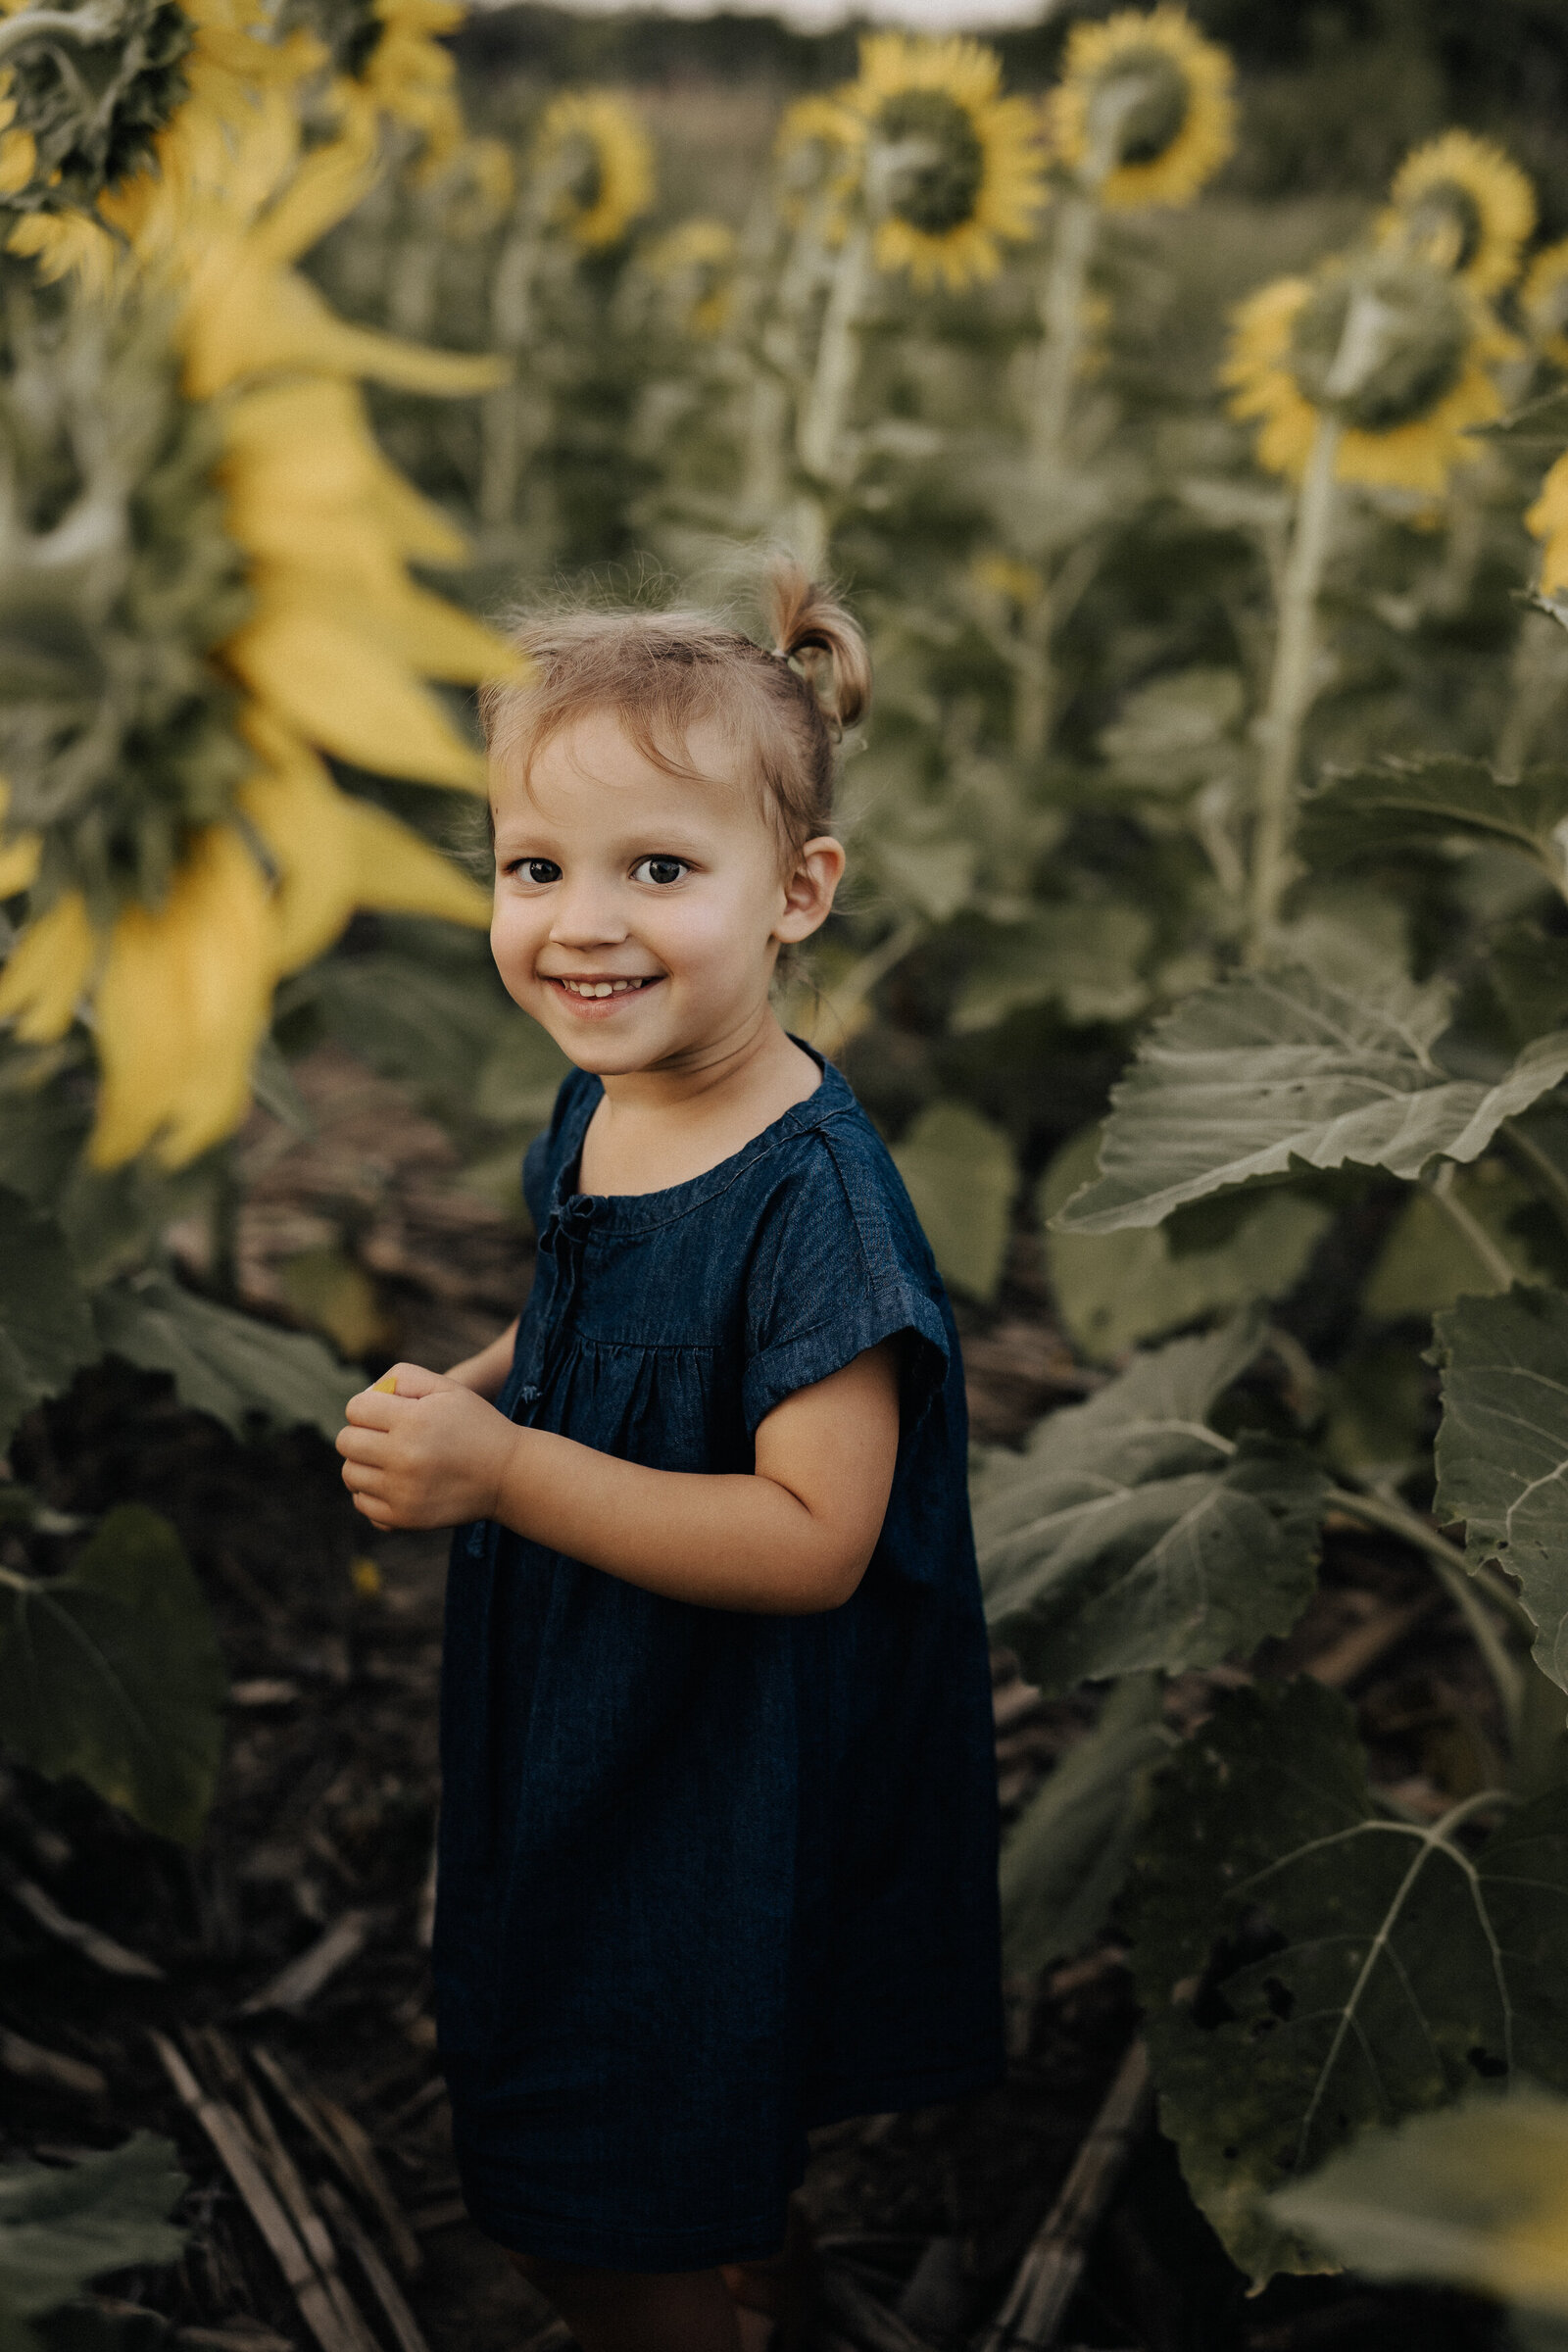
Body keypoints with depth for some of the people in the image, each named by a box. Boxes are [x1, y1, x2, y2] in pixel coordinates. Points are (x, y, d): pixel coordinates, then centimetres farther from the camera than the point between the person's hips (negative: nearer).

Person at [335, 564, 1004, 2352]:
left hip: (727, 1788, -8)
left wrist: (499, 1471, -32)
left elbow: (814, 1538, -29)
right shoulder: (593, 1105, -2)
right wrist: (465, 1394, -2)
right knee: (536, 2179, 26)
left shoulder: (810, 1192, -27)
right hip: (564, 1736, 8)